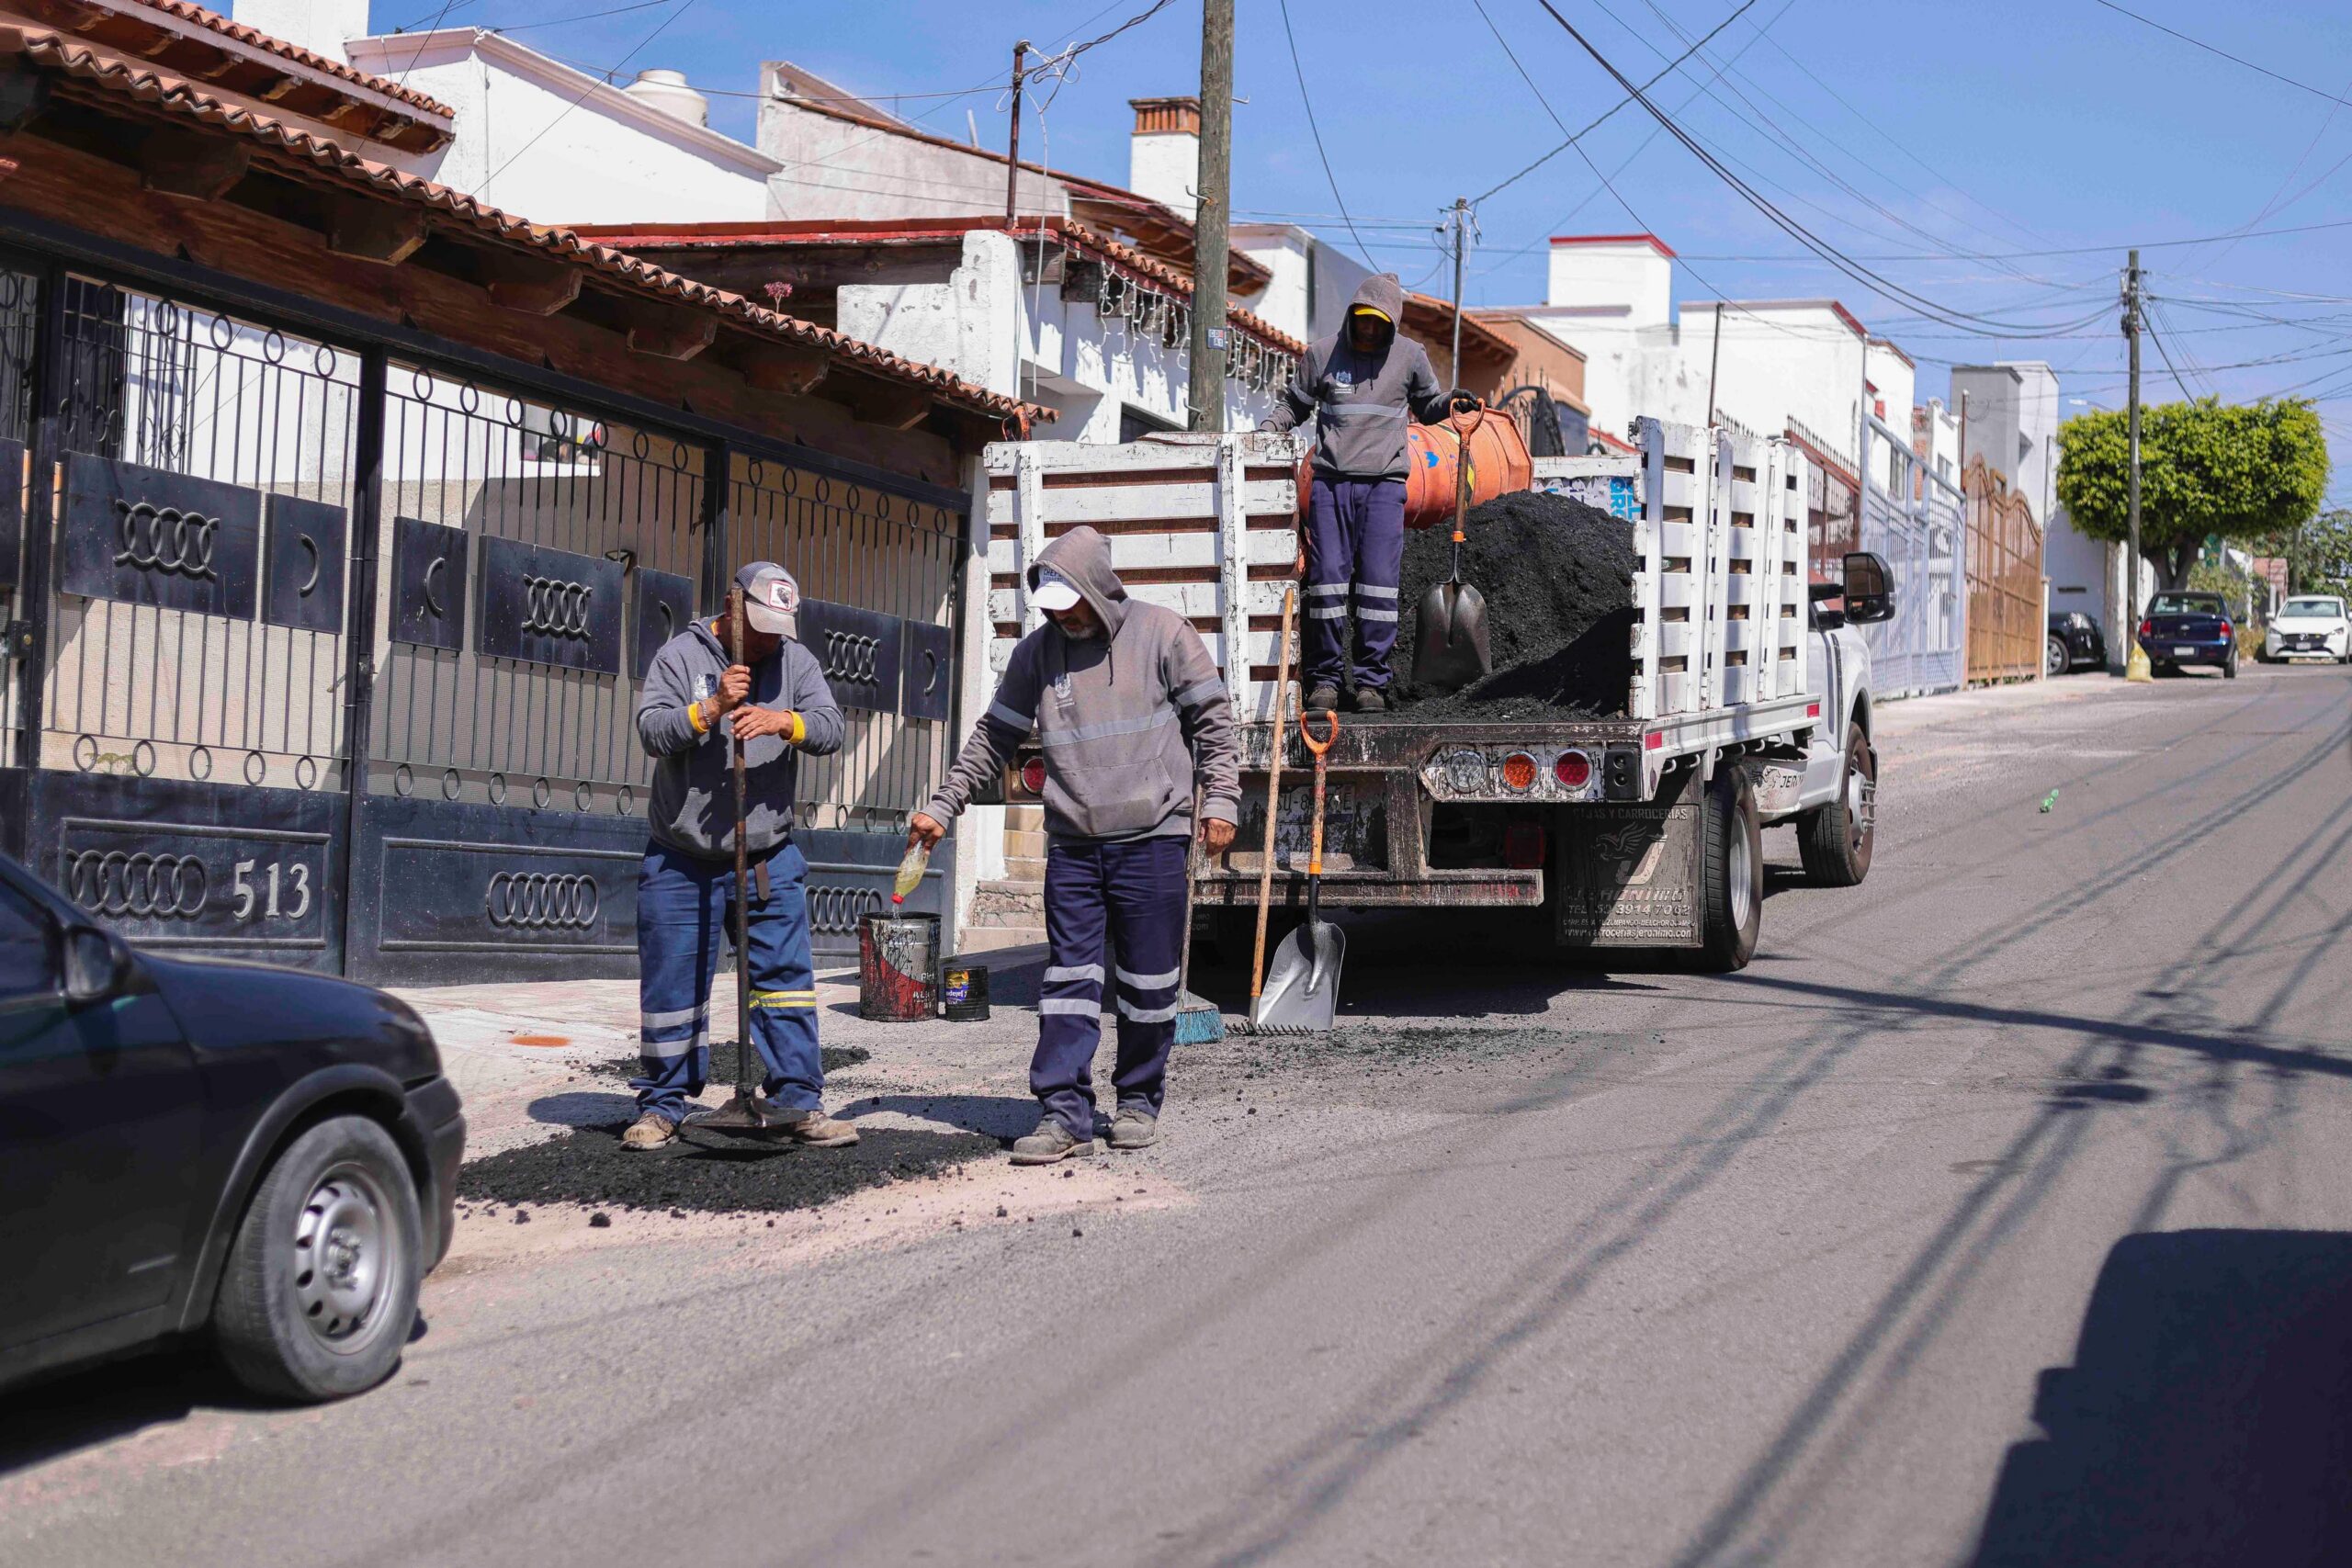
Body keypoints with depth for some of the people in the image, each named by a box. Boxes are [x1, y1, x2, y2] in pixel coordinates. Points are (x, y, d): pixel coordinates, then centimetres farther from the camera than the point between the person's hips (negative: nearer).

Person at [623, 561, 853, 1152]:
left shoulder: (796, 662, 6)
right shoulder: (682, 655, -1)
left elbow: (830, 728, -8)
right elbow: (652, 729, -12)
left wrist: (782, 721, -26)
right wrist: (711, 709, -25)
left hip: (769, 858, 2)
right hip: (681, 860, -2)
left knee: (787, 976, -1)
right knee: (671, 986, 4)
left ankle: (797, 1101, 5)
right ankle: (662, 1105, 17)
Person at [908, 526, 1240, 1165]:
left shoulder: (1162, 633, -2)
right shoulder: (1037, 651, 7)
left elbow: (1212, 719, 2)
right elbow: (993, 737, 13)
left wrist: (1220, 801, -5)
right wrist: (942, 807, 10)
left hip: (1151, 837, -3)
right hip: (1072, 842, 3)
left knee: (1148, 981, 4)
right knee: (1069, 979, -1)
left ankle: (1139, 1101, 18)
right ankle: (1065, 1113, -1)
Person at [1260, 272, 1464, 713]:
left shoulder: (1409, 356, 7)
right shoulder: (1323, 353, 6)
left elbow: (1426, 407, 22)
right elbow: (1293, 404, 17)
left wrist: (1452, 401, 2)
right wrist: (1262, 436, 2)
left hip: (1384, 482, 0)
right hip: (1330, 481, 0)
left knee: (1379, 581, -5)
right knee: (1327, 577, -3)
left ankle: (1372, 681, 1)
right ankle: (1325, 678, 5)